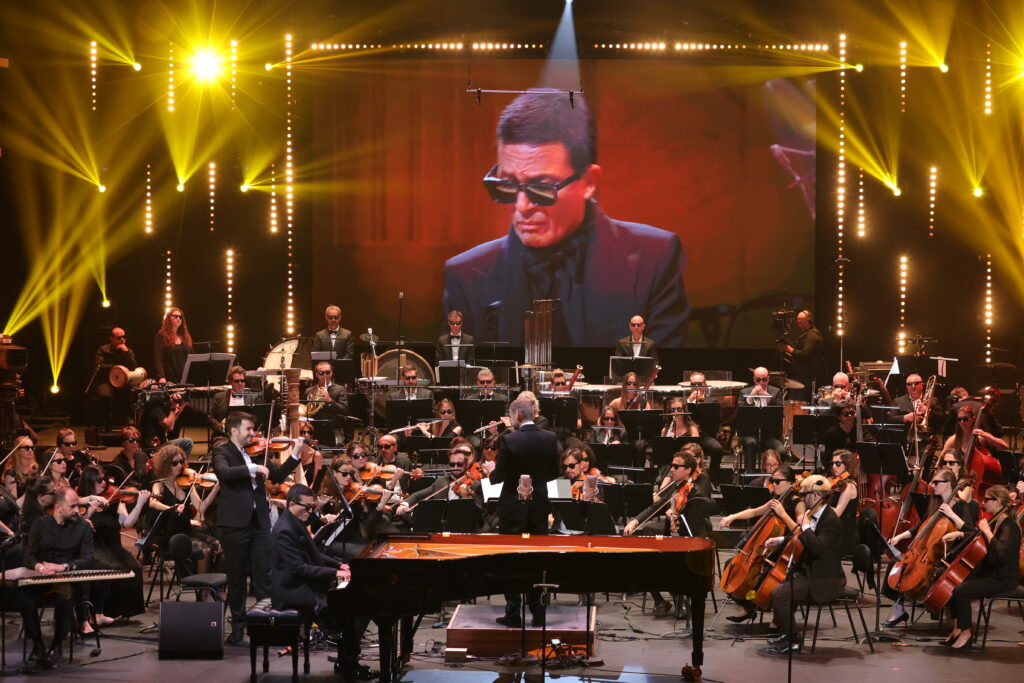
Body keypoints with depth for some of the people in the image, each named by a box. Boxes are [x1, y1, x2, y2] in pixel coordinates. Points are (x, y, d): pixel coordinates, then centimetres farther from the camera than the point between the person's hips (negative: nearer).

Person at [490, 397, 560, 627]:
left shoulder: (509, 440, -16)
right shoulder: (550, 438, -3)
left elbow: (498, 477, -13)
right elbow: (554, 472, 6)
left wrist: (492, 470, 9)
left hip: (513, 508, -4)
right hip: (539, 507, 4)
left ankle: (513, 614, 4)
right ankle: (537, 612, 14)